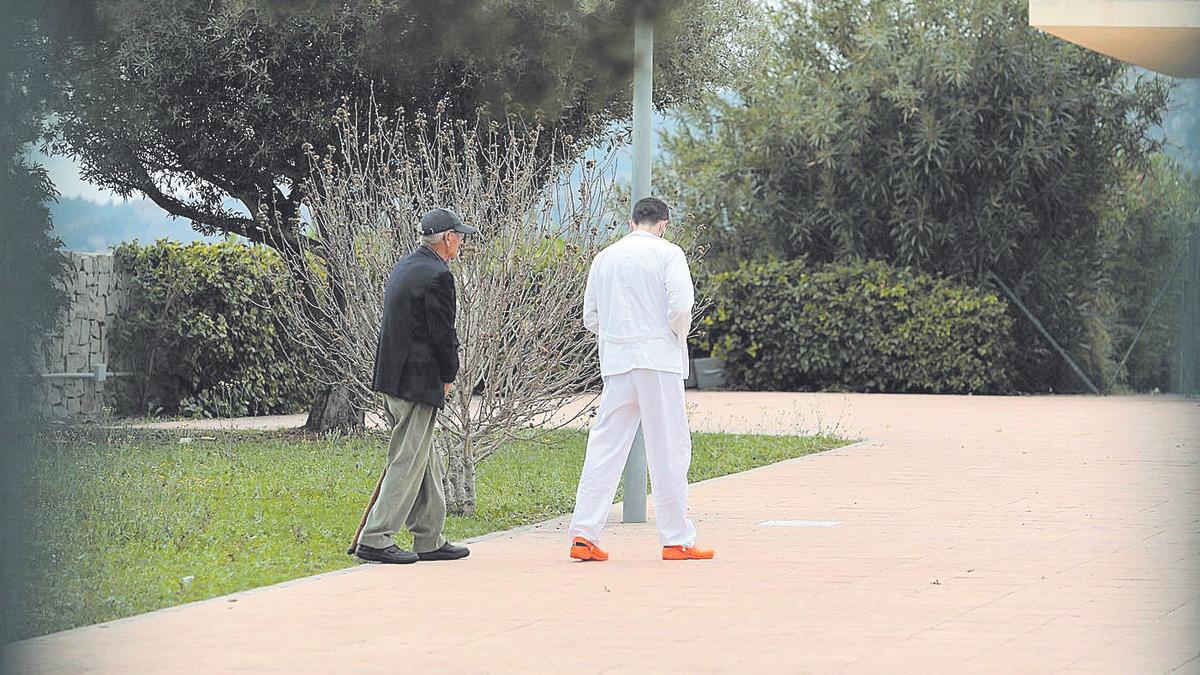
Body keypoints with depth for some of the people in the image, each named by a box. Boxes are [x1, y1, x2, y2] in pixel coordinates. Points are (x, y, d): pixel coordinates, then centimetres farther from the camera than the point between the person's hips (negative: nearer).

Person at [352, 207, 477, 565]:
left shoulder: (404, 267, 14)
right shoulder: (437, 276, -16)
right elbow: (444, 334, -15)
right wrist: (448, 377, 1)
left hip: (393, 375, 10)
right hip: (419, 381, -10)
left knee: (425, 461, 15)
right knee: (408, 461, -5)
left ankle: (429, 540, 20)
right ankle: (375, 539, -6)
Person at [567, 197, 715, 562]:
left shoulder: (605, 257, 11)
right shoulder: (667, 254, -3)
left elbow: (591, 317, 13)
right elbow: (680, 307, -13)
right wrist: (678, 335, 5)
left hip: (616, 361, 4)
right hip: (659, 359, -4)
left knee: (604, 447, 6)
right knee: (668, 450, 1)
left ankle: (583, 534, 1)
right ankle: (676, 539, 3)